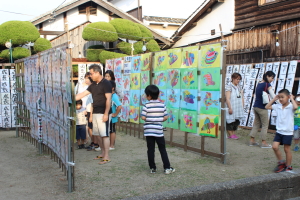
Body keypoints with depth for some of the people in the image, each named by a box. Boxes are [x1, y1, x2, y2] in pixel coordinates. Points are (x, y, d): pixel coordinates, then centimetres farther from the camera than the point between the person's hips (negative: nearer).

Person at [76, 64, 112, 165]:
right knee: (96, 134, 12)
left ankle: (106, 157, -2)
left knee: (104, 135, -6)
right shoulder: (93, 85, 15)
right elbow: (83, 94, 17)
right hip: (95, 113, 8)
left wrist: (106, 114, -19)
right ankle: (103, 153, 25)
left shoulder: (106, 83, -10)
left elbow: (108, 99, -15)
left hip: (102, 114, -8)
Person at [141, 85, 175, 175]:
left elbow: (143, 117, -12)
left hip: (148, 131, -1)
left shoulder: (146, 105, -9)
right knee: (163, 150, 9)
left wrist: (149, 119, 8)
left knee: (150, 150, 7)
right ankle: (167, 168, 10)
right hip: (159, 131, 1)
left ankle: (152, 168, 12)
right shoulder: (162, 105, -1)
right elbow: (165, 117, 0)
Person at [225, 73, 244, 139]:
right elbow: (227, 99, -16)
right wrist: (230, 108, -19)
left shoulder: (239, 87, 13)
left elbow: (242, 97, 15)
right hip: (232, 108, -7)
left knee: (237, 121, 10)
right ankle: (230, 134, 11)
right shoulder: (229, 87, -11)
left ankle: (233, 133, 20)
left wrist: (242, 106, 8)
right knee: (230, 121, 1)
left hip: (238, 108, 7)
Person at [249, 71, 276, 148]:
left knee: (256, 123, 15)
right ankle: (263, 143, 5)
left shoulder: (259, 84, 11)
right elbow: (273, 96, -16)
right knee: (265, 124, 3)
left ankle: (252, 140, 16)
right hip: (262, 108, -7)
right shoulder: (267, 85, -12)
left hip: (255, 106, 7)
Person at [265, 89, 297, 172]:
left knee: (287, 149, 6)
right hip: (279, 131, 5)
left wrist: (292, 99, -20)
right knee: (275, 147, -3)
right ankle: (281, 162, 16)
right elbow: (267, 107, 10)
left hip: (288, 132, -5)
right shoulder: (278, 106, 2)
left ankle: (288, 166, 22)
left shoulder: (290, 106, -12)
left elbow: (295, 107, -36)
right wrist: (274, 99, 4)